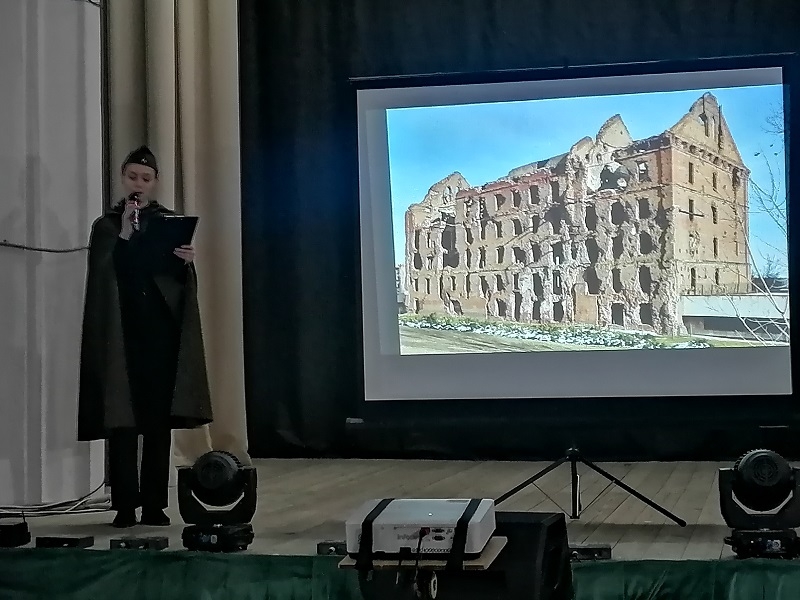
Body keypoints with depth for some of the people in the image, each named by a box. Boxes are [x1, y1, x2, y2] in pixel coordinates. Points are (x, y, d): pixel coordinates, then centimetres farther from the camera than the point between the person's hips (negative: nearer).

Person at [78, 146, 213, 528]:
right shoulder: (106, 225, 8)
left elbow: (183, 281, 5)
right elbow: (102, 279, -7)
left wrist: (187, 262, -18)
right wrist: (125, 233, -15)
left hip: (161, 331, 1)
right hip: (121, 333, -1)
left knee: (159, 417, -1)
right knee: (121, 417, -5)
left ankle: (155, 503, 3)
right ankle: (125, 504, -1)